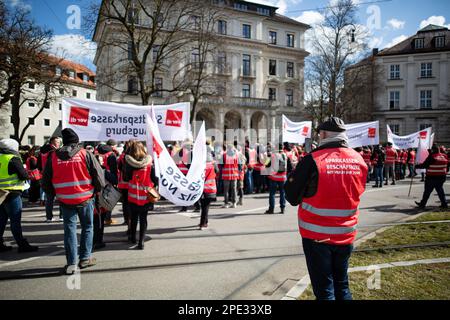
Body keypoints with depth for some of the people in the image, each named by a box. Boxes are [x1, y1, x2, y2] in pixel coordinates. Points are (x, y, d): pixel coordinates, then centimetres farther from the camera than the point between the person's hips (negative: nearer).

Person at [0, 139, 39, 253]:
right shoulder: (13, 159, -13)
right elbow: (24, 176, -14)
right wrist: (25, 171, 4)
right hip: (12, 194, -8)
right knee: (15, 221, -4)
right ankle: (22, 245, 2)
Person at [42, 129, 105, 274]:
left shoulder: (53, 156, 0)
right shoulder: (85, 154, -9)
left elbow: (46, 181, 7)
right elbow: (98, 175, -7)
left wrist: (55, 193, 22)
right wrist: (98, 189, 11)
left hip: (65, 200, 2)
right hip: (85, 198, -2)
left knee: (69, 229, 9)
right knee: (87, 227, 14)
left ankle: (71, 263, 10)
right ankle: (85, 258, 19)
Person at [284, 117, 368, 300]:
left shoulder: (312, 160, -16)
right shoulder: (360, 160, -2)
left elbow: (292, 197, -10)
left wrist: (294, 175, 5)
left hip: (317, 235, -4)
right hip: (346, 235, 5)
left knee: (324, 289, 8)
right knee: (342, 285, 21)